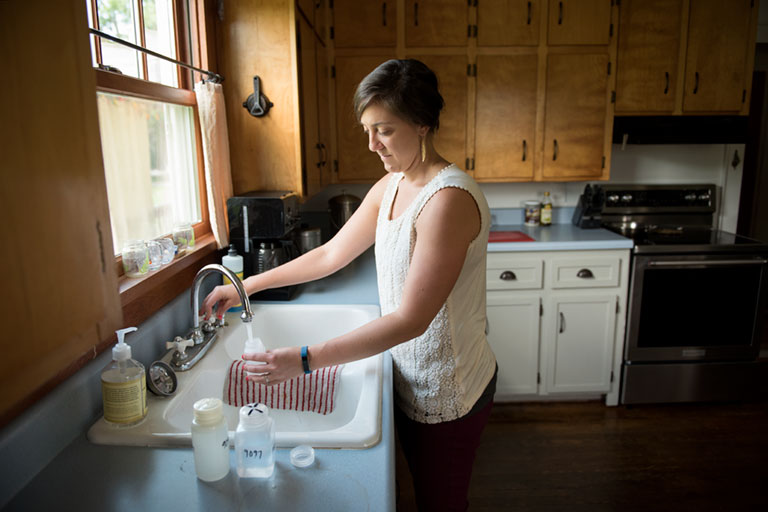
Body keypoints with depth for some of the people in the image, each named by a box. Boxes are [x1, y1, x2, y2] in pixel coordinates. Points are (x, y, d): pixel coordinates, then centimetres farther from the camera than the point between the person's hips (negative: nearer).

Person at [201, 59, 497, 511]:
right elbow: (331, 254, 9)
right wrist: (249, 285, 7)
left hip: (449, 390, -7)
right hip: (413, 379, 8)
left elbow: (412, 319, -29)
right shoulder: (390, 187, 2)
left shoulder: (449, 198, -27)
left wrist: (305, 360, -28)